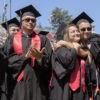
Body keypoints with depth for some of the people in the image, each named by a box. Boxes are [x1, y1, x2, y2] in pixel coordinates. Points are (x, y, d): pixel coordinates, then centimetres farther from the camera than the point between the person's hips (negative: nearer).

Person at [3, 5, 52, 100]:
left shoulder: (42, 39, 11)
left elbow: (48, 60, 1)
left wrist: (39, 57, -19)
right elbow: (7, 59, -2)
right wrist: (26, 56, -12)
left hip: (37, 82, 1)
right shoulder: (12, 39, 9)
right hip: (18, 83, 0)